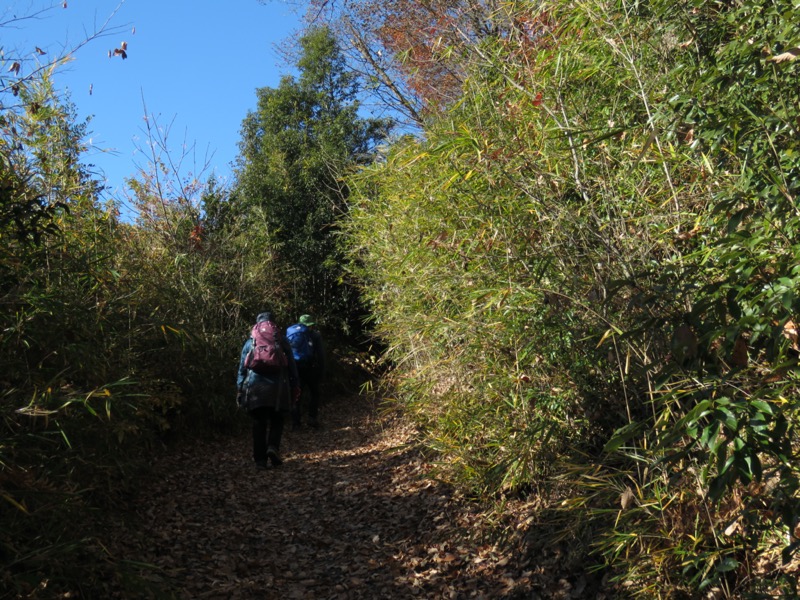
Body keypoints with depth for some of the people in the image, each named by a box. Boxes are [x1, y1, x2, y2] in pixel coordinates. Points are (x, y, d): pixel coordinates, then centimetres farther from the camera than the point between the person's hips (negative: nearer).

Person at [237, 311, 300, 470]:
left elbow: (242, 368, 9)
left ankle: (260, 459, 6)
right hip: (277, 386, -1)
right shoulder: (281, 340, 8)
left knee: (259, 423, 7)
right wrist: (295, 388, 13)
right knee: (276, 420, 13)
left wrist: (240, 389, 13)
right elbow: (292, 366, 8)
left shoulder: (250, 342, 10)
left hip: (255, 387, 1)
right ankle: (273, 447, -11)